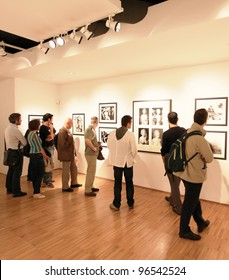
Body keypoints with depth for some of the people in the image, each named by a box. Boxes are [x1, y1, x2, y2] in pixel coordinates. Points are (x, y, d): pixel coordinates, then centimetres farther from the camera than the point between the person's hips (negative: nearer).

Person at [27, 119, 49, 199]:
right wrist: (45, 156, -7)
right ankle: (36, 193, 2)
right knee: (40, 174, -2)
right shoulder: (34, 134, -17)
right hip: (37, 156, -10)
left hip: (32, 155, 10)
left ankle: (36, 190, 25)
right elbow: (39, 147, -16)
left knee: (34, 174, 15)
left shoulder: (30, 134, 11)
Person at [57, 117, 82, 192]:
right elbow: (63, 145, -24)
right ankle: (65, 187, 16)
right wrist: (70, 138, -23)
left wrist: (74, 154, 17)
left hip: (71, 154, 9)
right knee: (66, 172, 3)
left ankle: (74, 183, 35)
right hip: (66, 155, -9)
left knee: (74, 169, 19)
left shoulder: (68, 131, 11)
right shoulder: (62, 132, -19)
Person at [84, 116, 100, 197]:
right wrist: (94, 148, -21)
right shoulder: (90, 129, -18)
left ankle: (91, 187, 32)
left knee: (92, 171, 19)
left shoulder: (92, 129, 13)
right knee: (90, 172, -3)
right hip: (91, 154, -10)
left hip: (92, 154, 10)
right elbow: (87, 140, -32)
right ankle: (88, 191, 6)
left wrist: (97, 145, 9)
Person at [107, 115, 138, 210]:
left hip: (116, 161, 2)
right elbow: (134, 150, -14)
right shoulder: (130, 134, -18)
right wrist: (132, 158, 7)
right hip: (127, 162, -2)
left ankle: (116, 204, 20)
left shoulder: (112, 133, -7)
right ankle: (130, 203, 28)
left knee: (117, 183, 12)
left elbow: (109, 146, 4)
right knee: (129, 183, 15)